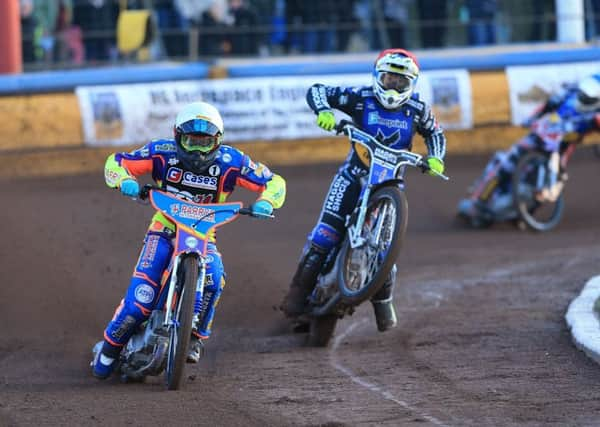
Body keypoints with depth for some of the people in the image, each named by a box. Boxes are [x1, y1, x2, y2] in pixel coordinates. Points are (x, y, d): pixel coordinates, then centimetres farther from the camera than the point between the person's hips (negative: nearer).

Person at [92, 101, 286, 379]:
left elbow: (273, 182, -3)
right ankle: (110, 348, 1)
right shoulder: (163, 152, -10)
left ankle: (196, 336, -10)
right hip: (164, 230, -1)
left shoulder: (230, 161, -9)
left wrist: (265, 202, -25)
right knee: (142, 293, -20)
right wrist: (125, 181, -26)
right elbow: (116, 162, -4)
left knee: (212, 279, -32)